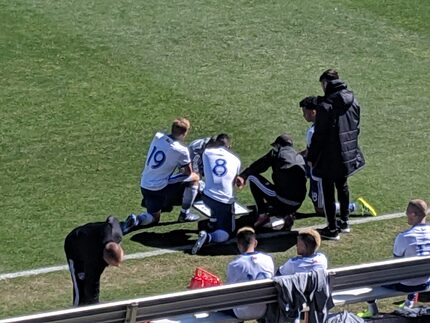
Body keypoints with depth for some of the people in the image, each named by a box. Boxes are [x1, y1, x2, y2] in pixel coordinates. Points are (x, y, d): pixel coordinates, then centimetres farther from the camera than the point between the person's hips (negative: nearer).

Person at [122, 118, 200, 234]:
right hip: (160, 188, -6)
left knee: (153, 218, 26)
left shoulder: (157, 136, -1)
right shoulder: (181, 151, -16)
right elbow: (188, 172, 1)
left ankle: (136, 220, -6)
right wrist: (182, 169, 22)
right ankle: (185, 214, 15)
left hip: (145, 185, 6)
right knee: (194, 178, 10)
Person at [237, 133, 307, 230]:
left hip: (282, 197, -7)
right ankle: (287, 214, 7)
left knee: (252, 177, 9)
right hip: (297, 204, 7)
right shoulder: (299, 157, 25)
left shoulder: (277, 151, 9)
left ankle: (262, 214, -1)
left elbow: (257, 166, -1)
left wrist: (243, 176, -8)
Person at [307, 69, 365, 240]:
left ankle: (332, 229, 7)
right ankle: (344, 222, 34)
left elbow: (319, 135, -17)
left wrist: (311, 157, -7)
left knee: (328, 191, 4)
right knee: (342, 187, 23)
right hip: (348, 155, 7)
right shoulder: (352, 101, 1)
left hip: (330, 158, -7)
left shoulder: (326, 105, -21)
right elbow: (356, 127, 11)